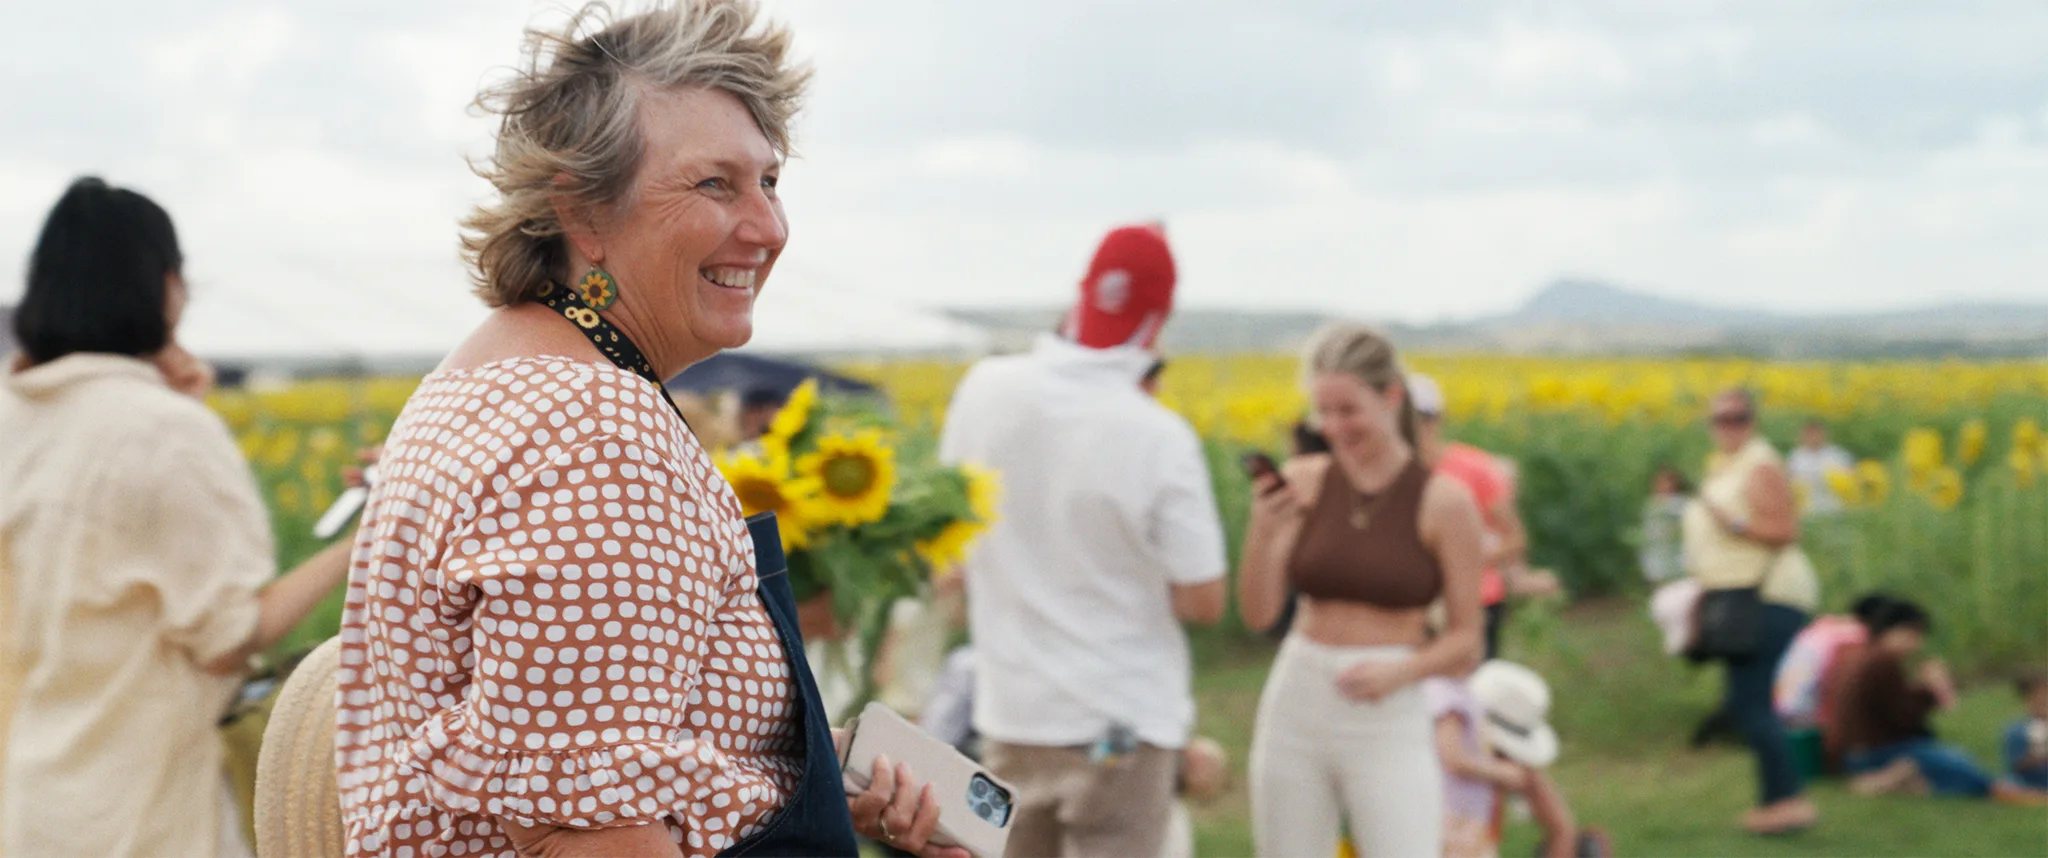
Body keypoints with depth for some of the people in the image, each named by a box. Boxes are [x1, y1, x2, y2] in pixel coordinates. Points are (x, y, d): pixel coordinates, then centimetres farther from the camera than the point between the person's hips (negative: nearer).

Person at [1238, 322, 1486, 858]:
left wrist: (1401, 671, -20)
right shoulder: (1302, 482, 1)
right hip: (1295, 707, 3)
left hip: (1390, 720, -3)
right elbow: (1258, 613, -2)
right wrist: (1261, 532, -18)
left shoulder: (1444, 501, -6)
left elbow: (1465, 645, -1)